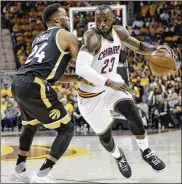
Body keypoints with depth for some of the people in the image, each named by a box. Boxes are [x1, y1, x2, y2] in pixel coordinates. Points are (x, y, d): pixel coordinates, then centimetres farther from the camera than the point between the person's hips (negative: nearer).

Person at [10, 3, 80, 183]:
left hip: (17, 83, 9)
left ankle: (19, 169, 41)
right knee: (66, 129, 2)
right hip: (33, 87, -8)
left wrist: (77, 78, 31)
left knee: (31, 125, 34)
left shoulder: (39, 38, 29)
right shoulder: (67, 36, 6)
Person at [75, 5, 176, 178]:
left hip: (112, 81, 4)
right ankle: (118, 156, 39)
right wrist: (109, 84, -49)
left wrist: (156, 48, -14)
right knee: (104, 134, 5)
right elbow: (81, 68, -44)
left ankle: (146, 152, -3)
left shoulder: (119, 32, -9)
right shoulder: (92, 37, -31)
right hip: (91, 92, -4)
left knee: (131, 110, -23)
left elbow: (139, 47, 8)